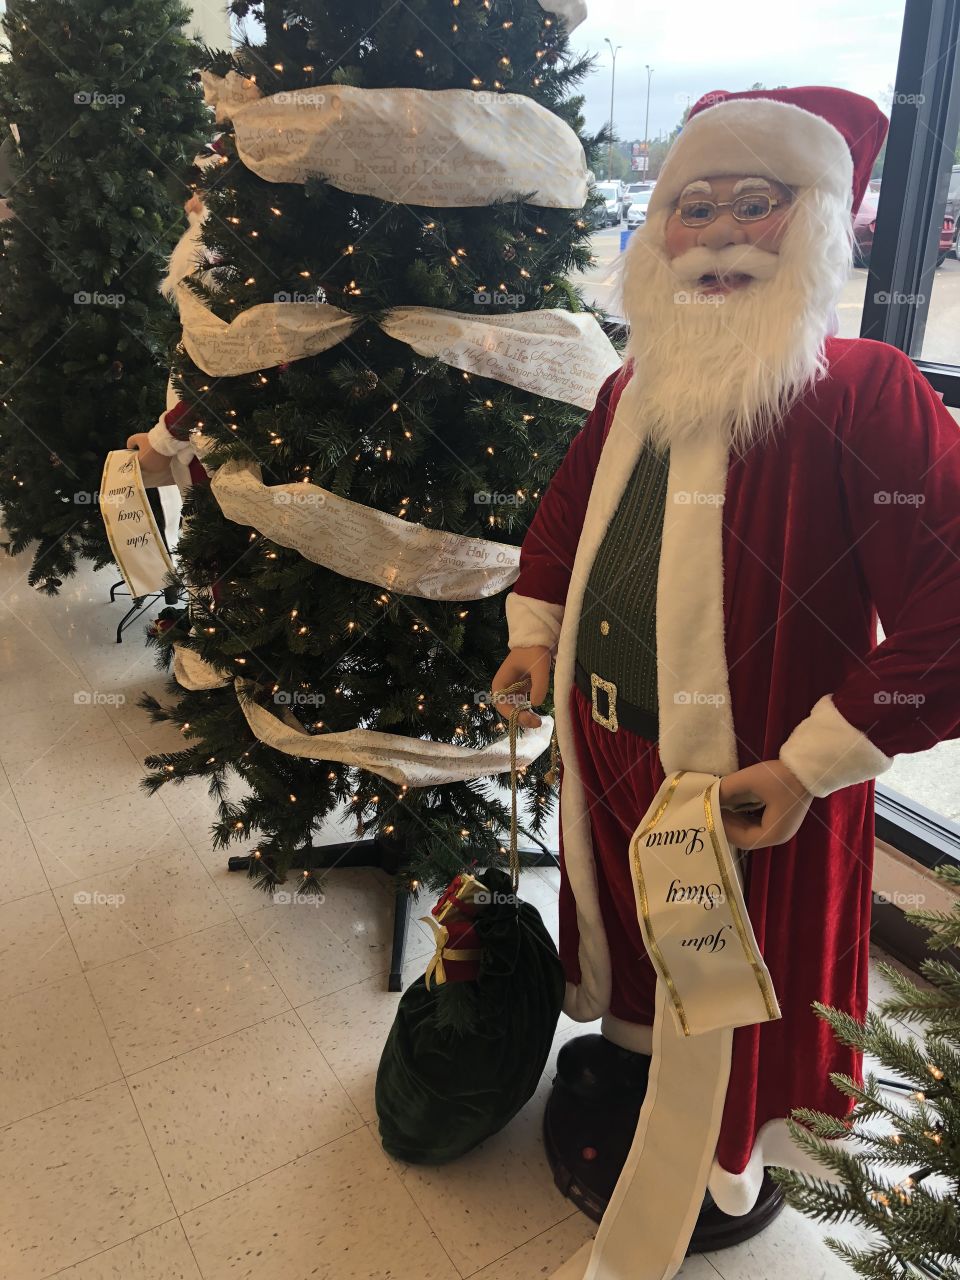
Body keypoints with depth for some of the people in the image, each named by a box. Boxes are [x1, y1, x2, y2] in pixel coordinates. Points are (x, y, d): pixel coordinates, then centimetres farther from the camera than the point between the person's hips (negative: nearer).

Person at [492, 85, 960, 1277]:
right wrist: (535, 631, 10)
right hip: (606, 754, 7)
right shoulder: (636, 387, 4)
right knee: (626, 939, 28)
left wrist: (813, 767, -22)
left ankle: (720, 1177, 45)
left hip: (748, 788, -6)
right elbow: (568, 505, 21)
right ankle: (626, 1053, 59)